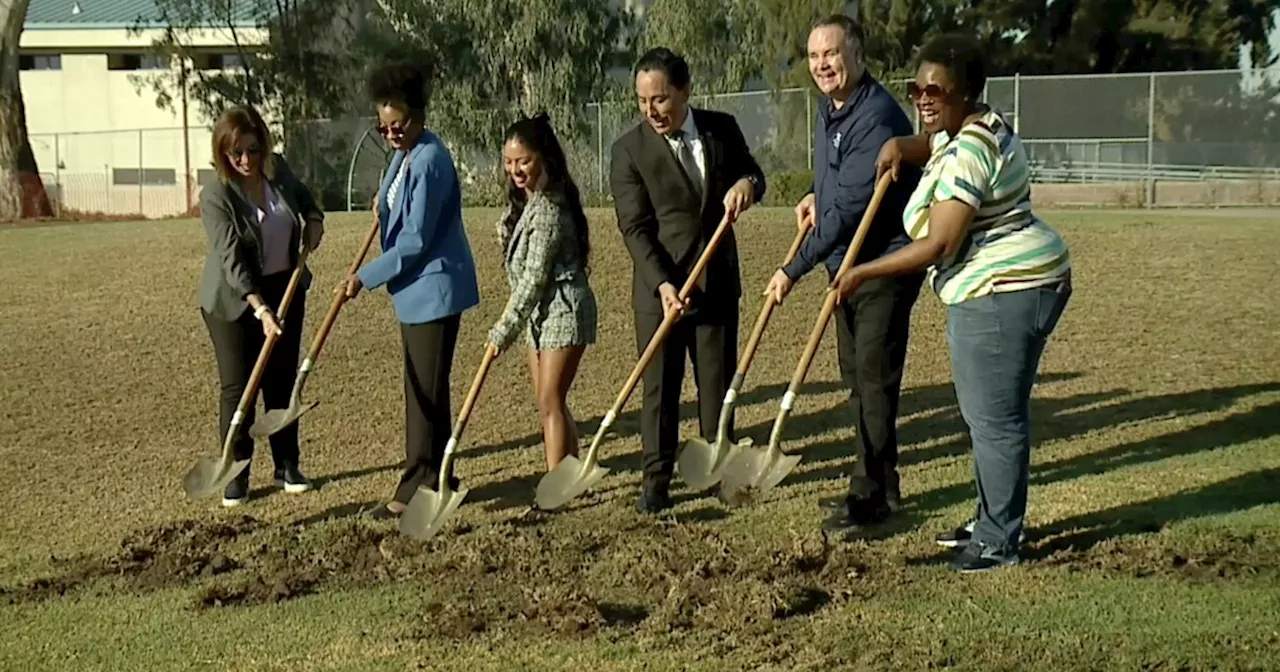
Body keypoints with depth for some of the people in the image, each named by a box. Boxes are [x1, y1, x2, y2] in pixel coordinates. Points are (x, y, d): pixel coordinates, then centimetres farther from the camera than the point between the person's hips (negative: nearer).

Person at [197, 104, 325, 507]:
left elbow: (303, 196, 19)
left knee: (282, 381, 11)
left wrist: (314, 219, -3)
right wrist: (260, 310, -37)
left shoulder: (278, 170, -4)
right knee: (238, 386, -2)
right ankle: (235, 474, 9)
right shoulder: (216, 196, -21)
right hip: (234, 300, -5)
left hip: (285, 289, 5)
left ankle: (287, 466, 21)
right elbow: (232, 260, -28)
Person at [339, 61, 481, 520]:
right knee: (422, 388, 16)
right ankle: (433, 478, 26)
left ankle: (419, 486, 6)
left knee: (426, 391, -2)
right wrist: (385, 204, 15)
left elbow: (414, 242, -21)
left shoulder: (429, 162, -20)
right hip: (416, 289, 10)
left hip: (433, 288, -10)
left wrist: (365, 278, -17)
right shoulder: (405, 153, 10)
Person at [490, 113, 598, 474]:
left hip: (563, 309, -10)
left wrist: (505, 329, -17)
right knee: (547, 402, 12)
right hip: (539, 313, 10)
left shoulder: (549, 208, -19)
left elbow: (535, 277, -20)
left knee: (550, 402, -9)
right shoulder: (524, 201, 11)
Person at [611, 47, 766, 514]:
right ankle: (656, 480, 13)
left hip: (718, 282, 3)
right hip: (659, 287, -3)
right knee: (659, 386, 3)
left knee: (717, 382, 10)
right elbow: (635, 227, -11)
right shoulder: (630, 150, -8)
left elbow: (752, 174, 14)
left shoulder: (722, 129, 1)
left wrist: (747, 183, -12)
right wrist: (662, 284, -23)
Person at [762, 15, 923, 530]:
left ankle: (871, 494, 2)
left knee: (874, 379, -6)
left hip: (885, 264, -10)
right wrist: (815, 195, 5)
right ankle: (878, 484, 27)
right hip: (844, 262, 10)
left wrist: (794, 270, -22)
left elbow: (850, 207, -25)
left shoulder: (877, 115, -22)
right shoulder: (828, 110, 8)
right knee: (855, 374, 15)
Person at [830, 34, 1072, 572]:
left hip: (1004, 295, -11)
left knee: (995, 417, -4)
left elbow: (937, 246, -23)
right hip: (1001, 291, 11)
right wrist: (901, 145, 9)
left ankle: (999, 541, 5)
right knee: (986, 412, 18)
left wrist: (863, 273, -14)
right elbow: (933, 141, 34)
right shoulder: (983, 124, 12)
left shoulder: (967, 153, -20)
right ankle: (991, 521, 29)